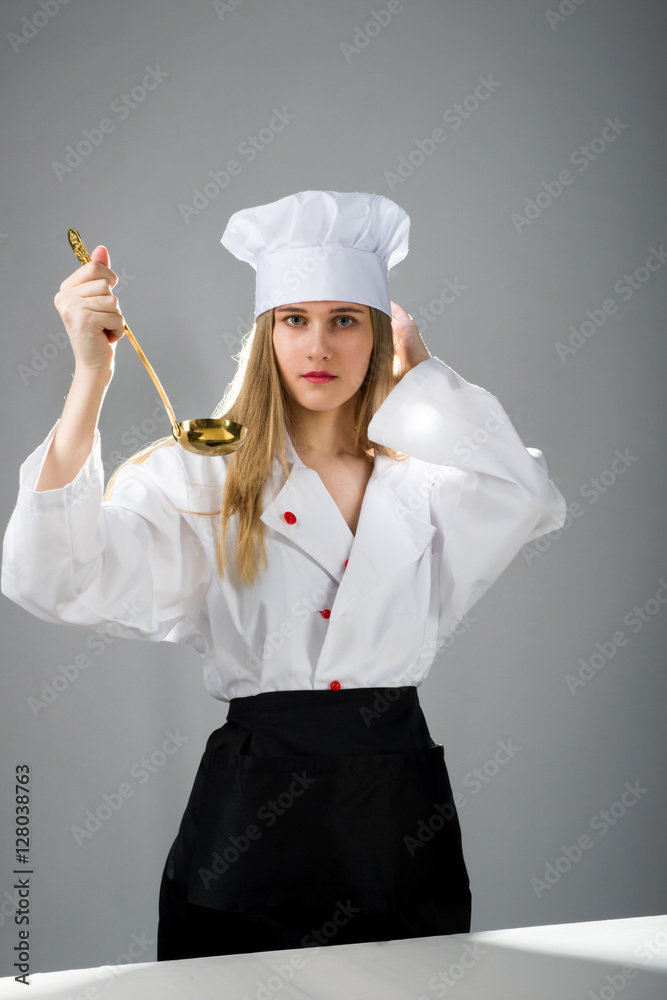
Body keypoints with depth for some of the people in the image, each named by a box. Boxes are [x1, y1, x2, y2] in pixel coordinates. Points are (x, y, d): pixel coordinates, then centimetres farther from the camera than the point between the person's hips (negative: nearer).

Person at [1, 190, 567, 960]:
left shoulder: (423, 474, 3)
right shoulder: (200, 475, -2)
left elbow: (525, 500, -18)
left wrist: (419, 375, -6)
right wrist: (92, 376, -22)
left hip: (400, 813, 2)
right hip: (249, 811, -2)